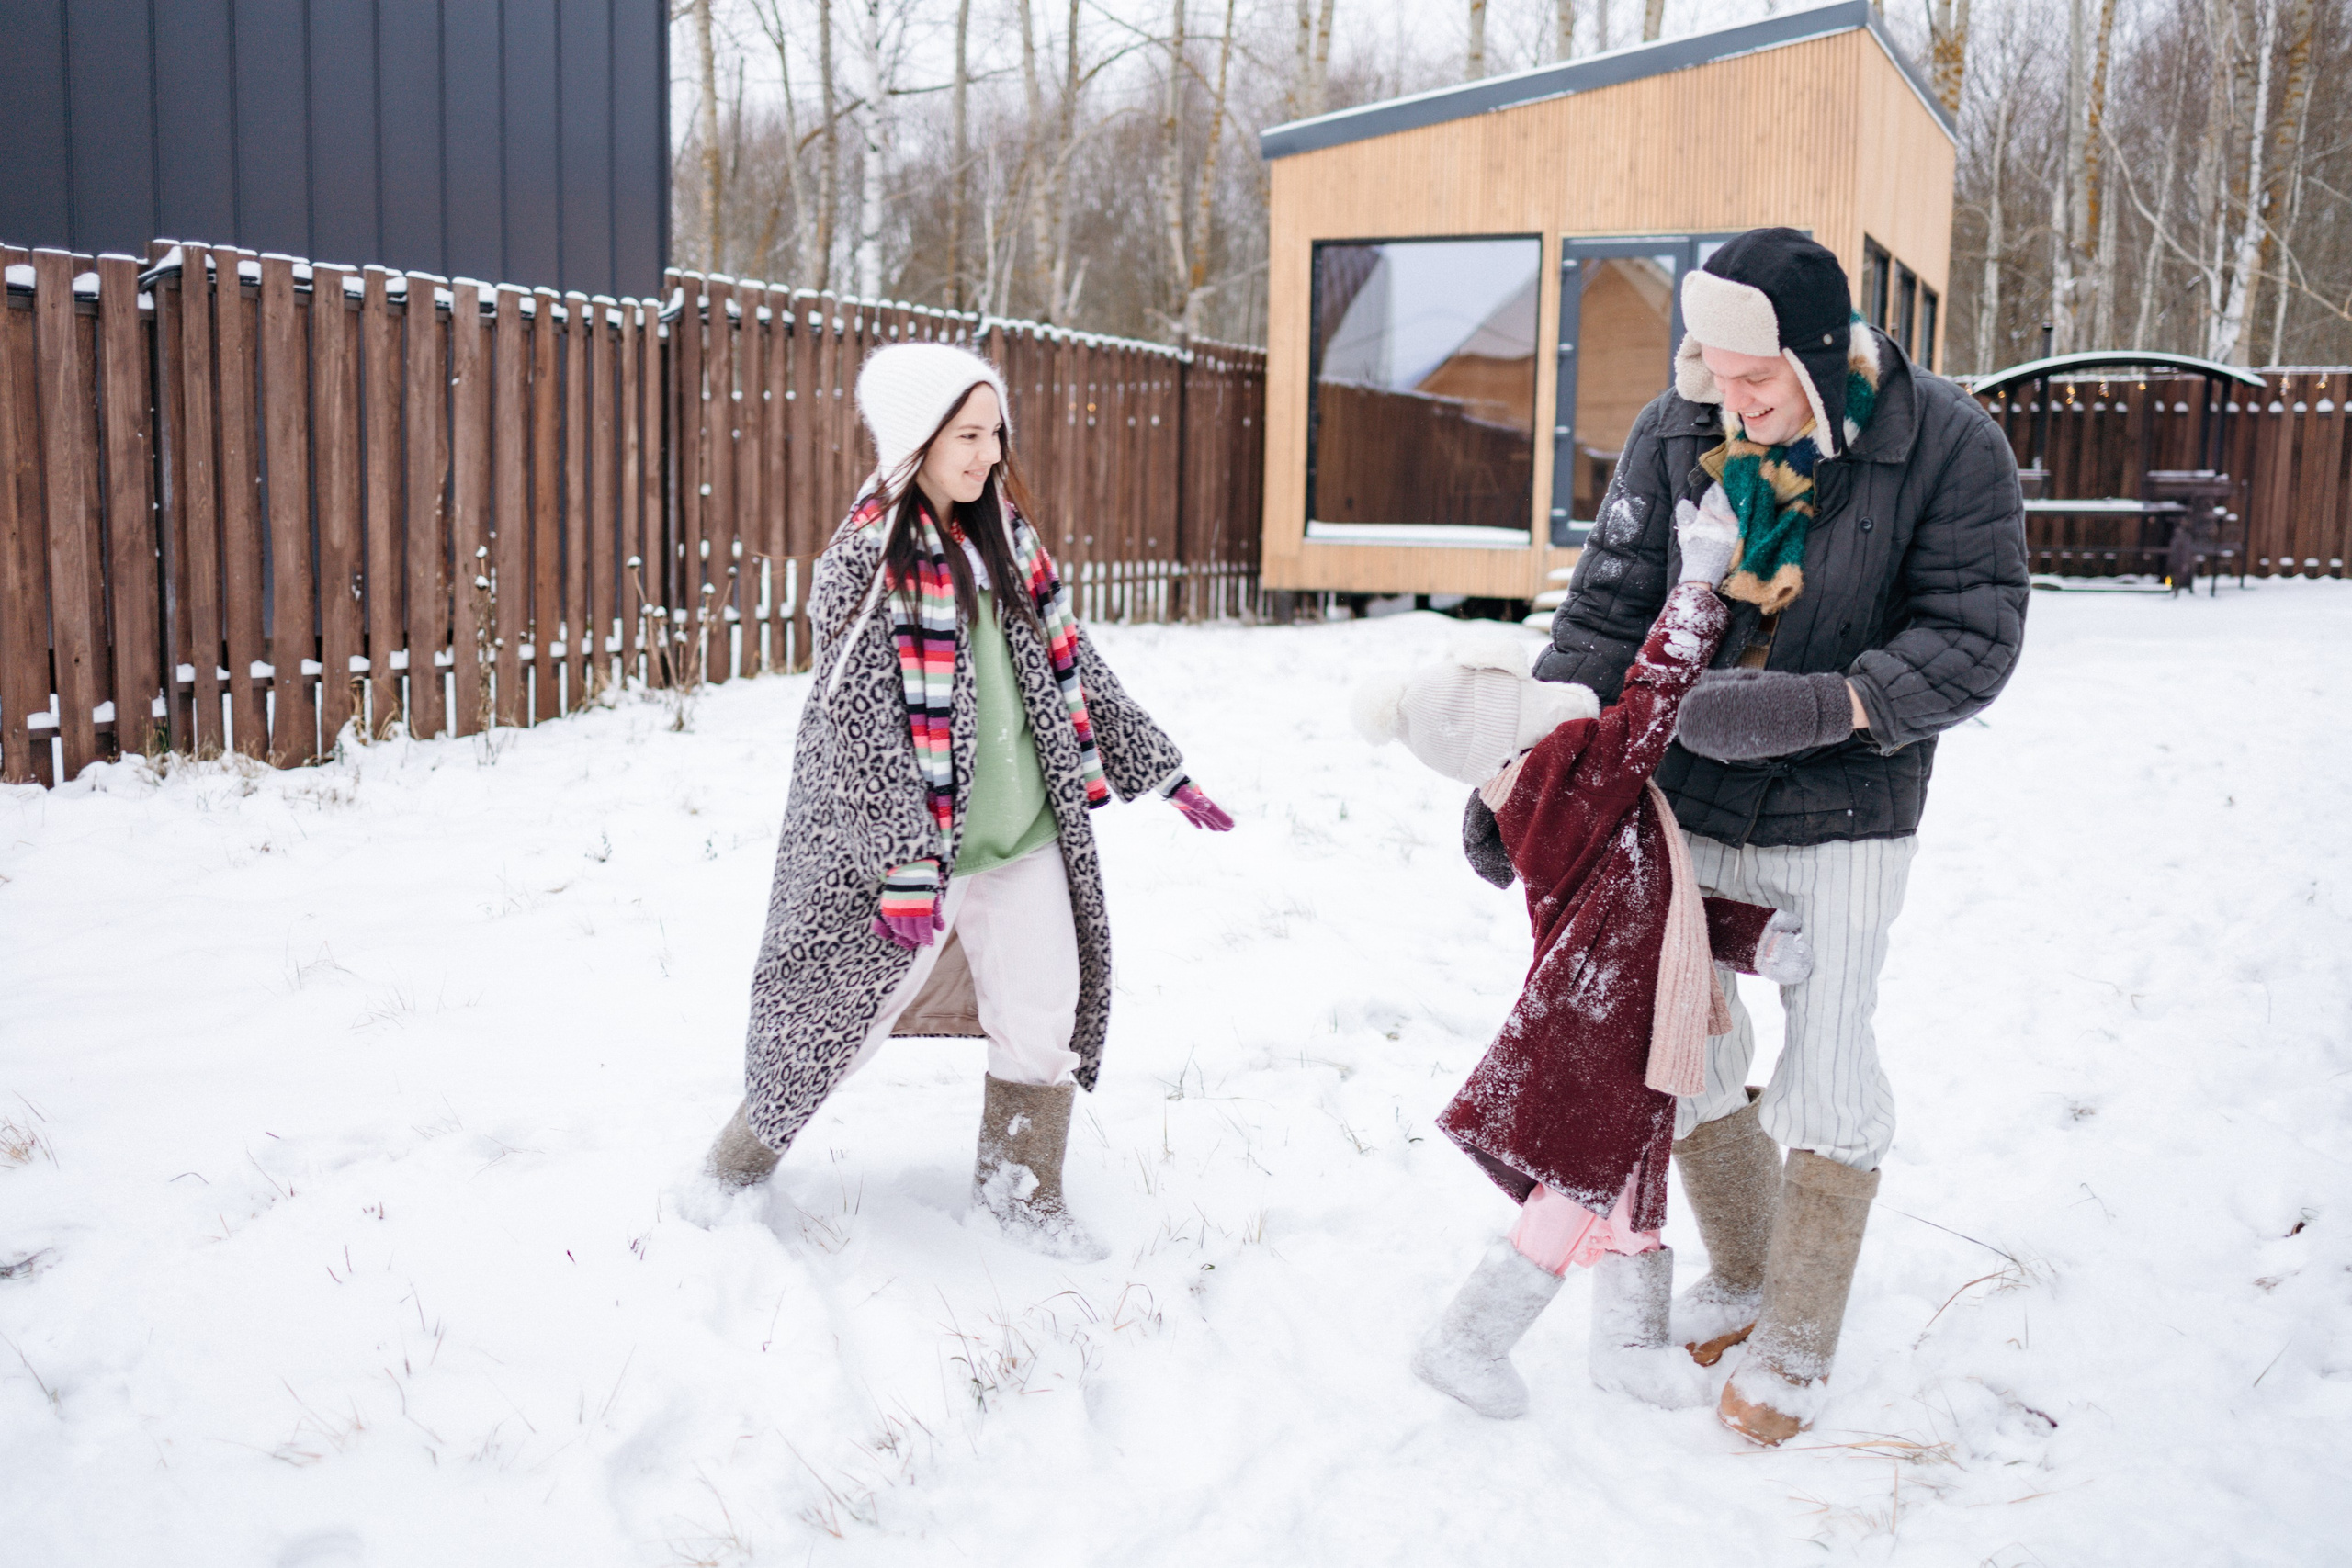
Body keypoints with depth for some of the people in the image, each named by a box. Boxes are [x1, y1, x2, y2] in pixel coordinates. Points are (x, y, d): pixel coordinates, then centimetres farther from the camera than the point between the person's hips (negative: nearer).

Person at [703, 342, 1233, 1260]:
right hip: (900, 842, -6)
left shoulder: (1005, 538, 8)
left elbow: (1071, 666, 16)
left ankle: (1020, 1189, 26)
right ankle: (739, 1165, 29)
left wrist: (1161, 771, 15)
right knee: (842, 1011, 5)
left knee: (1046, 1019, 5)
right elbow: (862, 724, -17)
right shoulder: (863, 560, -12)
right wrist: (904, 866, -23)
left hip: (1025, 837, 6)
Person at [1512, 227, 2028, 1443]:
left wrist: (1816, 709, -30)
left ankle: (1798, 1342, 21)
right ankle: (1741, 1276, 36)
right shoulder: (1674, 434, -9)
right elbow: (1604, 616, -6)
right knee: (1683, 1047, 12)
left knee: (1825, 1069, 2)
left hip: (1842, 818, -3)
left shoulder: (1948, 449, -16)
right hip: (1688, 804, 4)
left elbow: (1972, 643, -16)